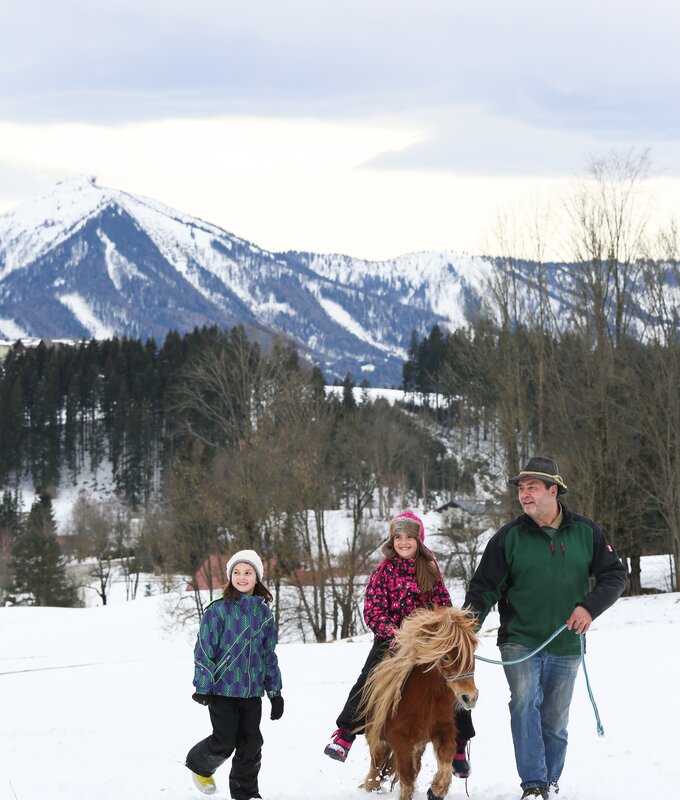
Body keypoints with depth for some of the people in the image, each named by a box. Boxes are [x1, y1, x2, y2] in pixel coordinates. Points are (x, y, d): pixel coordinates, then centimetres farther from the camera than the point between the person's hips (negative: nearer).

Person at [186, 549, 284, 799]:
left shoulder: (263, 613, 8)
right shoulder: (218, 610, -7)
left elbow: (269, 654, 14)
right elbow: (204, 650, -7)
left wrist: (275, 692, 13)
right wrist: (203, 687, -12)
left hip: (252, 691, 4)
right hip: (223, 688, -4)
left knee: (251, 744, 5)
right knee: (224, 742, -2)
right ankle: (199, 765, 27)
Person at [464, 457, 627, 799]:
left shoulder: (585, 531, 0)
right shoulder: (509, 537, -4)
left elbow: (614, 575, 3)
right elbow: (484, 588, -2)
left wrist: (590, 606, -14)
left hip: (566, 645, 2)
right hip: (519, 641, -2)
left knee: (555, 720, 9)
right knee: (525, 703, -21)